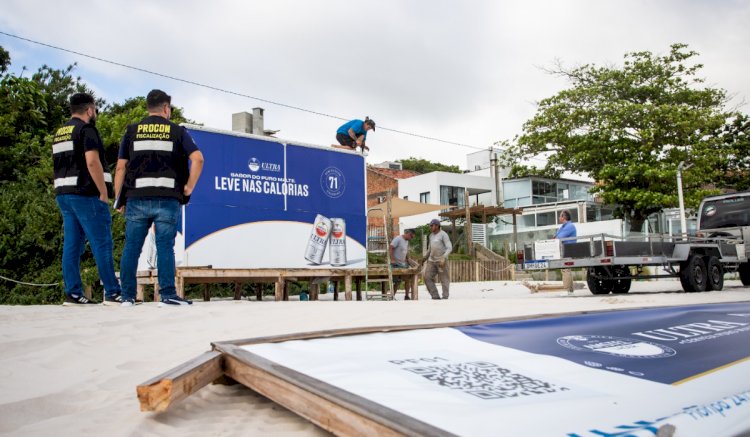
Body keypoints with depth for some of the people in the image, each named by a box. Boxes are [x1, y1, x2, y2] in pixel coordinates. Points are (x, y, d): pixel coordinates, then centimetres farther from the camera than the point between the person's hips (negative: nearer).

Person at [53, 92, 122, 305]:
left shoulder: (59, 134, 19)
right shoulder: (86, 130, -8)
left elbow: (60, 166, 20)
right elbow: (92, 162, -18)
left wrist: (63, 193, 21)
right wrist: (104, 193, -16)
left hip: (64, 194, 9)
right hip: (86, 194, -9)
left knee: (72, 245, 7)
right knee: (102, 244, -7)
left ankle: (73, 293, 7)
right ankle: (112, 293, -7)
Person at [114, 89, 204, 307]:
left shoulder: (132, 131, 12)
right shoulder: (177, 131, 8)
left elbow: (121, 167, 7)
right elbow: (198, 158, -5)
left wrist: (118, 199, 11)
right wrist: (188, 188, 1)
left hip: (136, 199, 2)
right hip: (167, 200, -2)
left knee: (131, 247, 7)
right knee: (165, 247, 0)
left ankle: (127, 296, 10)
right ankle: (168, 295, -1)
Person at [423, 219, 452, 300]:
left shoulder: (443, 235, -10)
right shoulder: (431, 236, 13)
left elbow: (449, 248, -17)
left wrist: (443, 258, -27)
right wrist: (427, 259, 21)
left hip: (441, 261, -7)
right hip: (432, 261, 7)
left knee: (444, 279, -2)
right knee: (427, 278, -3)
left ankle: (445, 297, 6)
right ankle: (435, 296, 1)